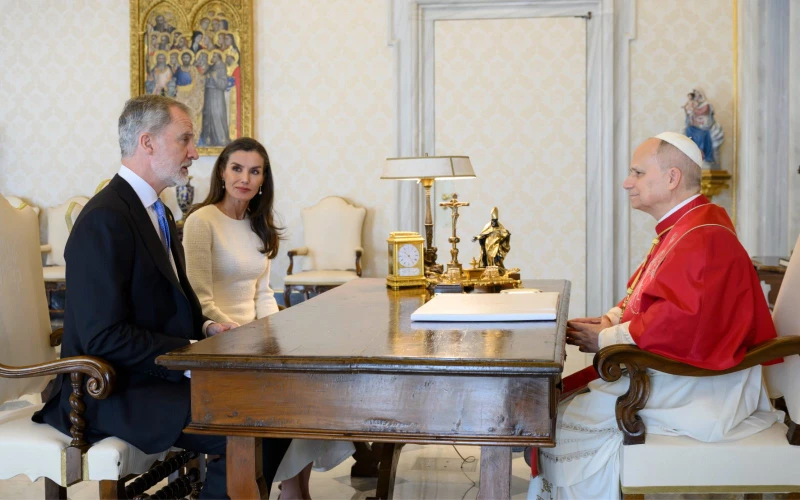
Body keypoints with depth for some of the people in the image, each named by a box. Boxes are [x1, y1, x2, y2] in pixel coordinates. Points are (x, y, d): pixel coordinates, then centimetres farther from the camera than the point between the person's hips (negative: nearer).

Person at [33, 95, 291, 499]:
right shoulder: (105, 220, -18)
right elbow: (103, 338, -22)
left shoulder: (156, 212, 14)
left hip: (157, 371, 10)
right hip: (115, 390, -10)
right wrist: (193, 350, -19)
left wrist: (206, 327, 2)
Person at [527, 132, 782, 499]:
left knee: (566, 419, -17)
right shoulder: (680, 229, 14)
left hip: (697, 385, -10)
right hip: (669, 368, 10)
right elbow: (642, 294, 21)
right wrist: (613, 318, 1)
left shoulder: (704, 238, -21)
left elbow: (679, 321, -28)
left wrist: (607, 338, -17)